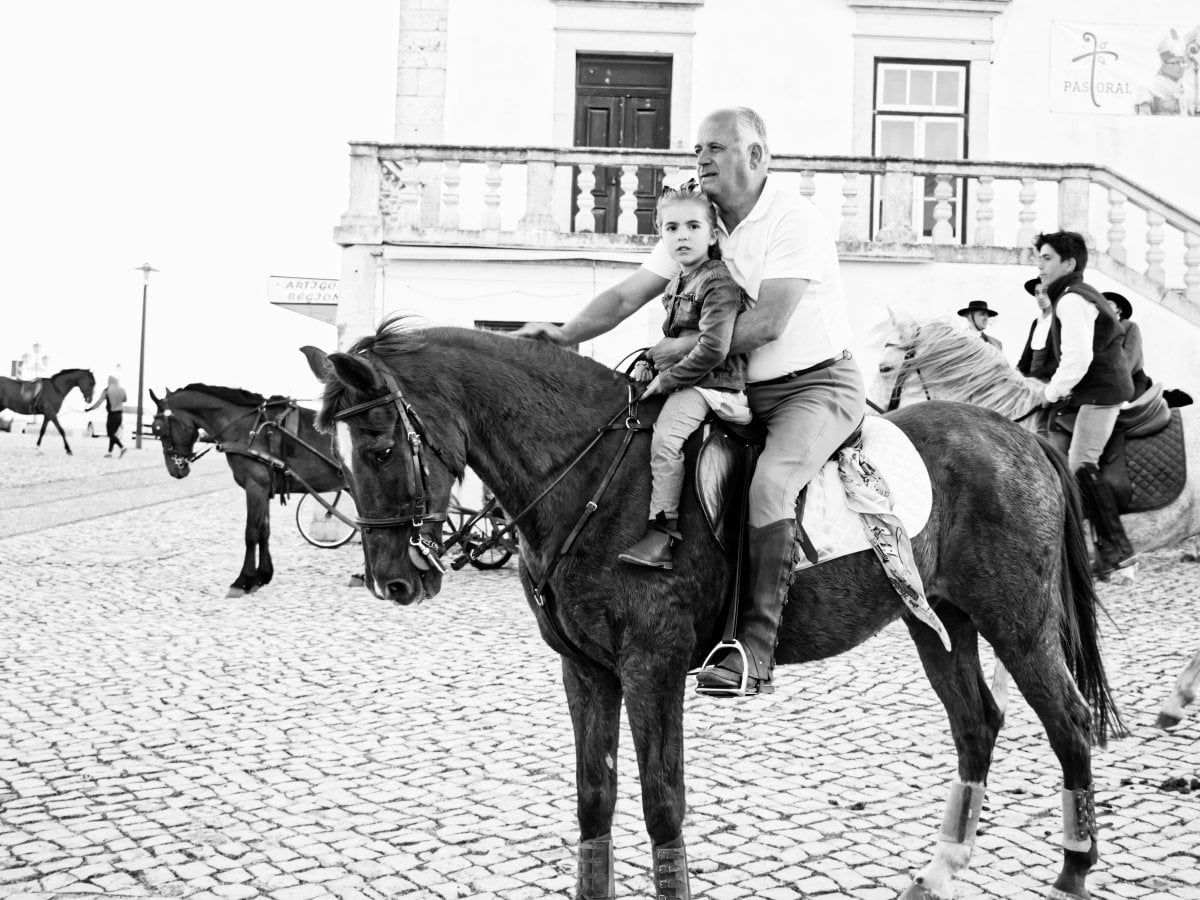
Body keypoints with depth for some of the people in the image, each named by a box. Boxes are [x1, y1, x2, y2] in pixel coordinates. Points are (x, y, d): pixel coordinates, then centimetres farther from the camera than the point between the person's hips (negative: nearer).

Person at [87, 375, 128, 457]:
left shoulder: (106, 391, -10)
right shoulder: (122, 390, 2)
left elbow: (99, 402, -7)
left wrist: (89, 409, 2)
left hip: (112, 415, -5)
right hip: (120, 415, 5)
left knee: (111, 434, 0)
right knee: (113, 434, 15)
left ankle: (122, 447, -20)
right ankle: (110, 452, 14)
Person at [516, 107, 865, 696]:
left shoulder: (795, 220, -14)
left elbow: (767, 324, -23)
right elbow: (628, 295, 4)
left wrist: (686, 347, -19)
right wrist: (566, 334, -10)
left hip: (818, 385, -8)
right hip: (742, 389, 8)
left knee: (769, 483, -32)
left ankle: (754, 649, -26)